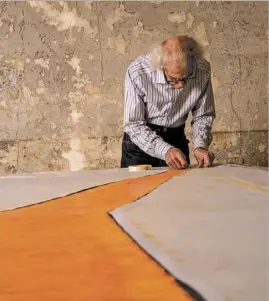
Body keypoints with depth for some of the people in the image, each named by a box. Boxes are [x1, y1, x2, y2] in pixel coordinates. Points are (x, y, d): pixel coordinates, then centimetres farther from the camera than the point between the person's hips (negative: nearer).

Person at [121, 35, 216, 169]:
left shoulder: (203, 71, -18)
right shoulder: (137, 72, -28)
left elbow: (203, 116, -4)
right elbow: (133, 124, -22)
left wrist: (200, 145, -20)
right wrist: (165, 150, -34)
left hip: (177, 140, 2)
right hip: (140, 143, -2)